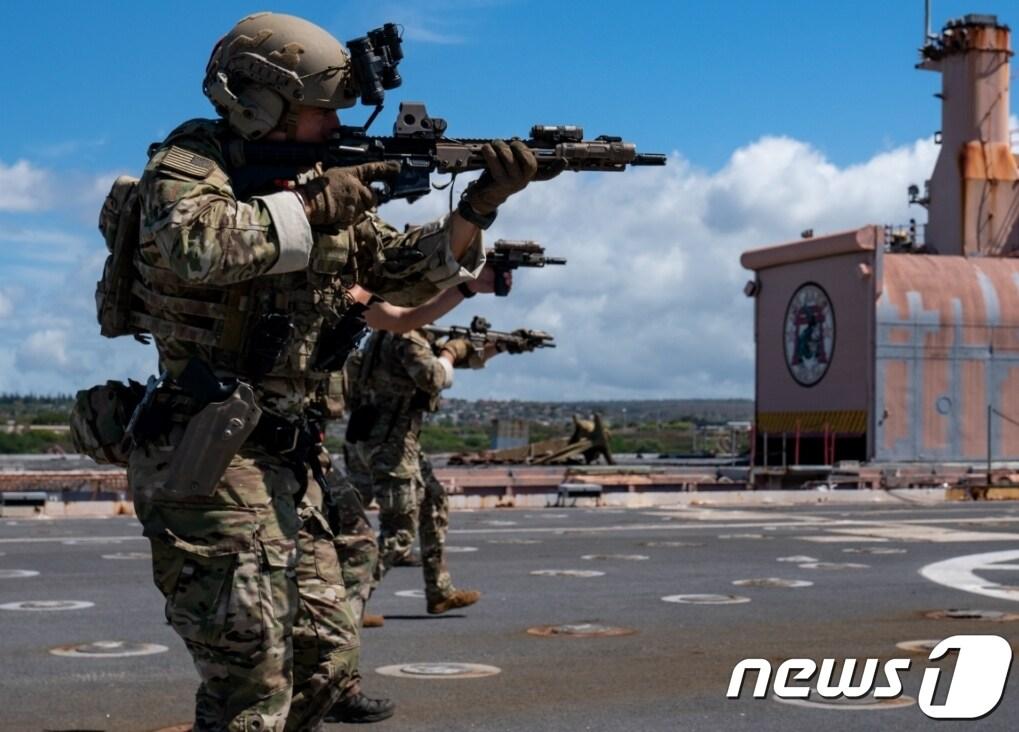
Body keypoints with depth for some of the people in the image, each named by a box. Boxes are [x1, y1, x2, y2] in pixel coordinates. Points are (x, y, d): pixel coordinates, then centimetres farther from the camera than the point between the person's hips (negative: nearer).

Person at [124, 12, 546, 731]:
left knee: (327, 657, 14)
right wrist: (308, 207, -19)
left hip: (286, 462, 9)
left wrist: (479, 206, 0)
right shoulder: (190, 160, -6)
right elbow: (195, 245, -28)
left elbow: (407, 272, 15)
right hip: (208, 460, -8)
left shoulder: (320, 182, 15)